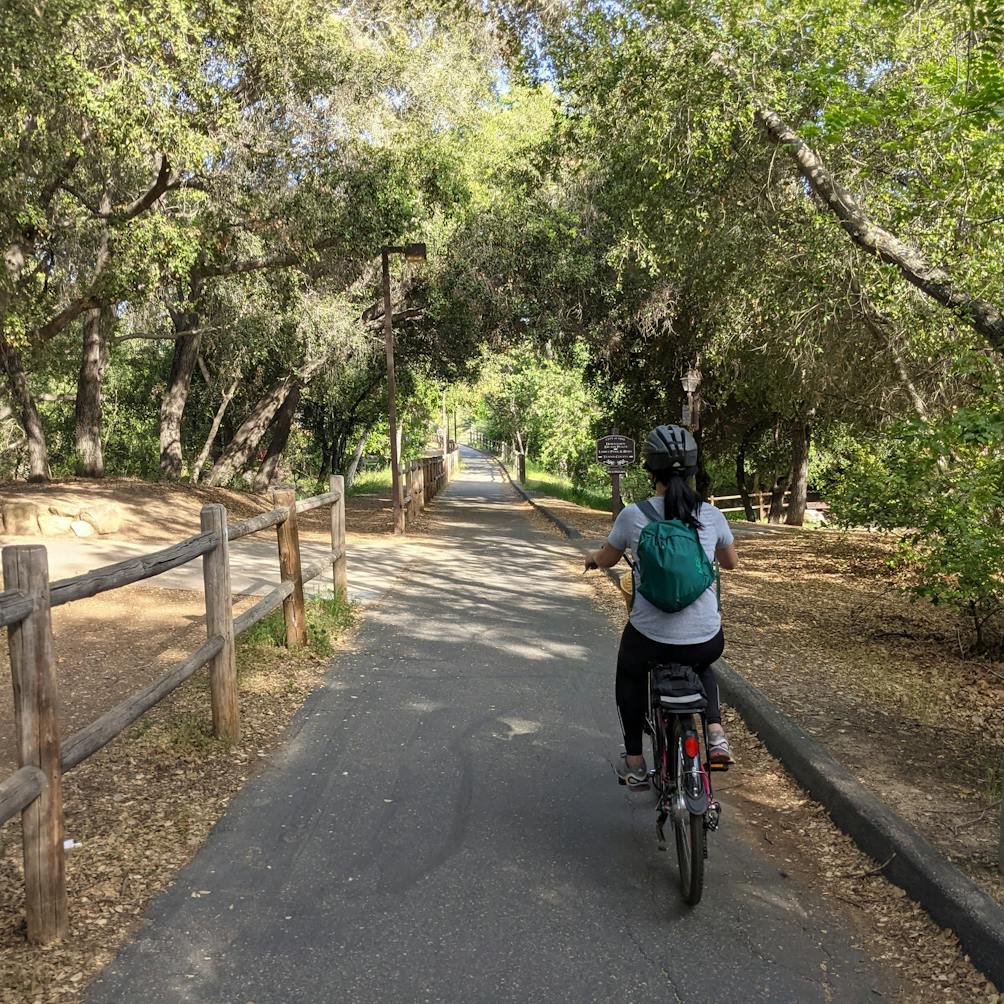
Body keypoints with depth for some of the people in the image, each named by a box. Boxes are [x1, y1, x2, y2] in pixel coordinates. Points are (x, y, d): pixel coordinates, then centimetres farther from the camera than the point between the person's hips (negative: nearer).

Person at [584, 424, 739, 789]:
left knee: (629, 675, 33)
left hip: (650, 640, -2)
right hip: (706, 641, 2)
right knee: (702, 666, 39)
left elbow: (606, 560, 11)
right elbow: (731, 562, 18)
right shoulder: (711, 515, -1)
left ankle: (634, 763, 33)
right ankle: (715, 734, 18)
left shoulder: (633, 515, -8)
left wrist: (592, 557, 34)